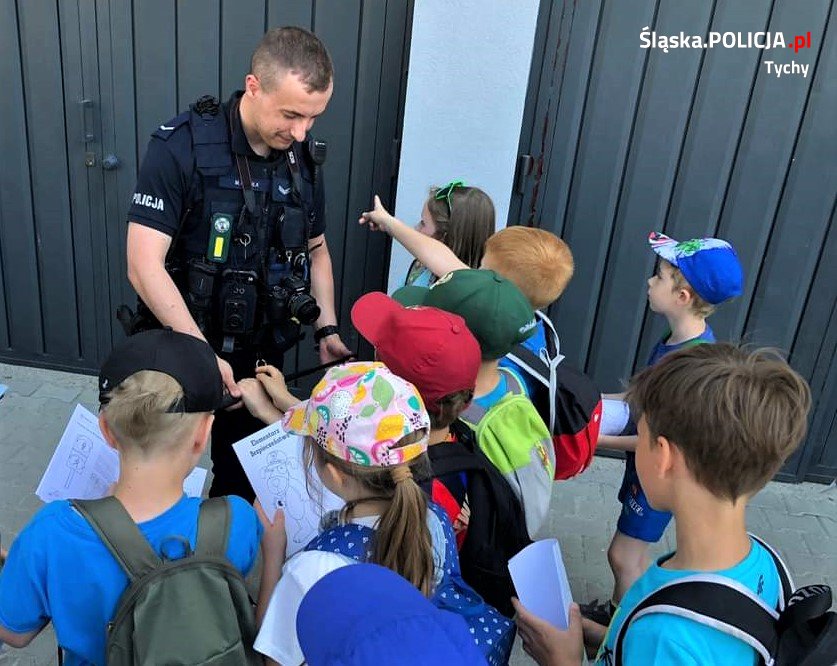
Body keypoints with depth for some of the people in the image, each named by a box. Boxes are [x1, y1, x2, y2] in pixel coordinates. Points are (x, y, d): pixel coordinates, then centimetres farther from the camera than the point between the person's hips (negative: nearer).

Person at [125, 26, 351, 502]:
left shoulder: (304, 158, -2)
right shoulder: (181, 148, -19)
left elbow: (316, 250, 11)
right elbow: (144, 265, -23)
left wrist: (327, 329, -1)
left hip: (261, 355, 4)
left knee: (244, 479, 18)